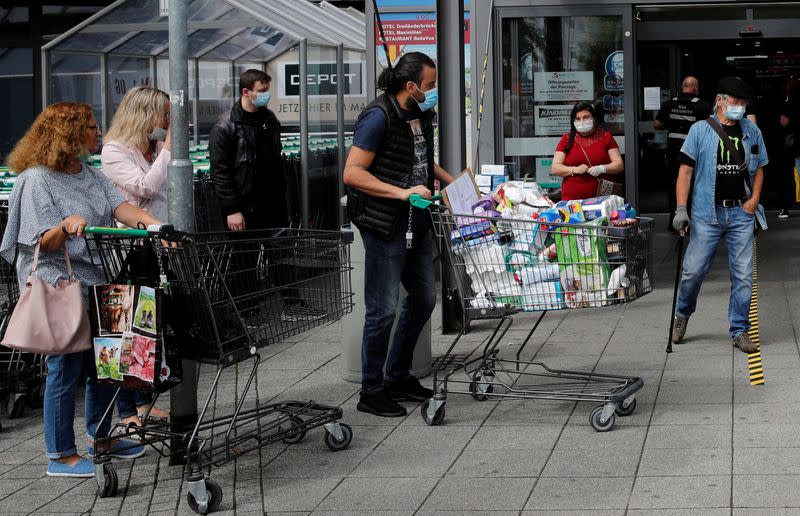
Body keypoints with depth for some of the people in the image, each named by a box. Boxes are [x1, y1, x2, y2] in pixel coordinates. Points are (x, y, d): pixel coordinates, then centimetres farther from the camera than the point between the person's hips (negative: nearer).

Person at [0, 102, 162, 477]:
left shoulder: (90, 175, 13)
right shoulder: (37, 179, -12)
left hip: (96, 284, 8)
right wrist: (67, 226, -34)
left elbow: (118, 206, -1)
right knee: (66, 369, -3)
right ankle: (61, 456, 6)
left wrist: (149, 221, -20)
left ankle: (99, 438, 31)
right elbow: (43, 243, -15)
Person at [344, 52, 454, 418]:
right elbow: (353, 173, -20)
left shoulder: (420, 116, 11)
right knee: (383, 310, -3)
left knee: (423, 299, 16)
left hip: (417, 224, 9)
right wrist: (401, 192, -25)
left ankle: (398, 377, 30)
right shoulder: (379, 117, -16)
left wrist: (453, 182, 17)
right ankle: (372, 392, 8)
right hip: (385, 226, -9)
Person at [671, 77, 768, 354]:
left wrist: (754, 200, 2)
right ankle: (683, 313, 28)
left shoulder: (751, 131, 9)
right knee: (693, 270, 0)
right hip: (707, 213, -2)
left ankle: (739, 330, 14)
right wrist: (681, 210, -10)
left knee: (743, 275, 2)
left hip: (741, 214, 3)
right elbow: (685, 170, -3)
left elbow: (758, 169, 18)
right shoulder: (700, 130, -1)